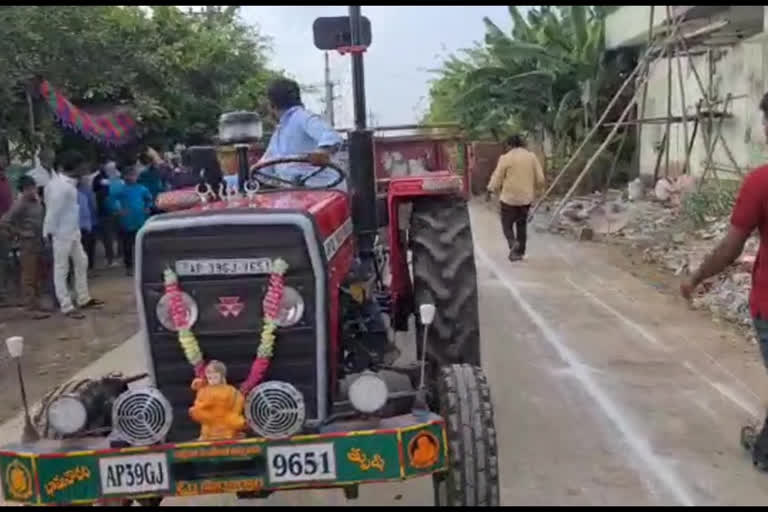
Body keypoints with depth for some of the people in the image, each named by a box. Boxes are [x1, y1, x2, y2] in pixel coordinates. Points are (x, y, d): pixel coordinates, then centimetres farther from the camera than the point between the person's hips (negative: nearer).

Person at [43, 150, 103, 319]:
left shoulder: (68, 182, 9)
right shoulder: (60, 185, -21)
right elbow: (53, 210, -20)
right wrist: (50, 232, -16)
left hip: (72, 231, 10)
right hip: (61, 233, -10)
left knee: (81, 262, 17)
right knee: (61, 270, 0)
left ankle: (83, 299, 28)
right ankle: (67, 307, 8)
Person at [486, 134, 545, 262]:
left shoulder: (506, 158, -9)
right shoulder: (532, 156, 3)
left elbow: (497, 177, -6)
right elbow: (540, 179, 3)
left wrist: (490, 190, 8)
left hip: (509, 197, -4)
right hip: (526, 197, 4)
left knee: (507, 224, 8)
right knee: (522, 224, 15)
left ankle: (513, 243, -16)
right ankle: (520, 252, 17)